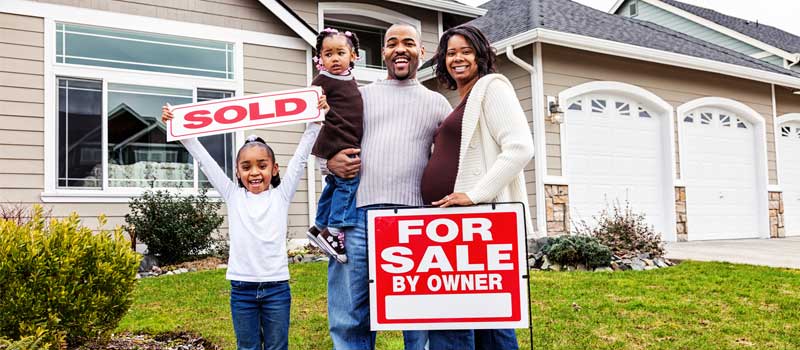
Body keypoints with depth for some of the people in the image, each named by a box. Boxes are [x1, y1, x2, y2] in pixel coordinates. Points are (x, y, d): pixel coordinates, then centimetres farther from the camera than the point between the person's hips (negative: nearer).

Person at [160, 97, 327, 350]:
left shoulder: (281, 195, 3)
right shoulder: (233, 196, 6)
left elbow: (300, 157, 0)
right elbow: (204, 160, 6)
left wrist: (316, 119, -5)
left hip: (276, 285, -1)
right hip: (242, 287, 1)